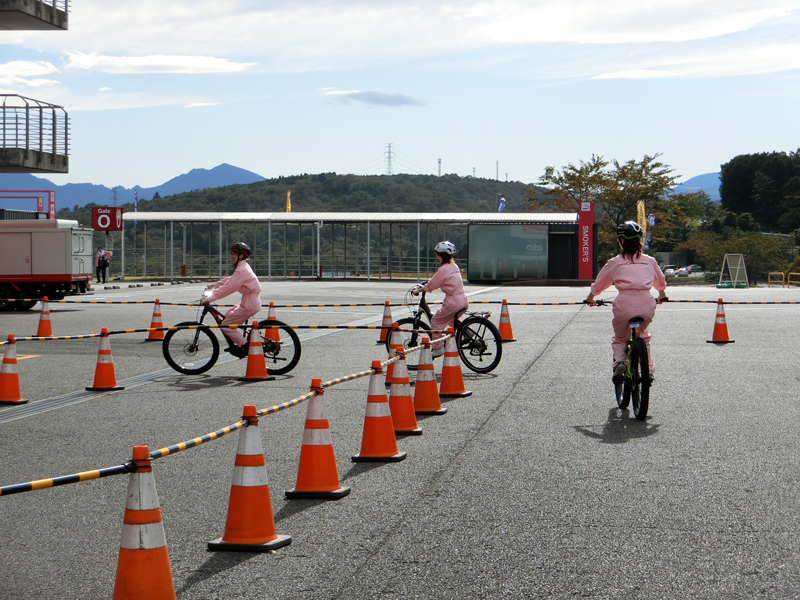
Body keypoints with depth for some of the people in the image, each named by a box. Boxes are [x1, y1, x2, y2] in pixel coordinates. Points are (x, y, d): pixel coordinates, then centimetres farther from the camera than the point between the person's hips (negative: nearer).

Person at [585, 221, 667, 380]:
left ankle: (620, 361, -6)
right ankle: (649, 368, 21)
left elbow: (598, 284, 21)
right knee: (643, 335, 30)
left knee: (620, 338, 21)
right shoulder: (649, 261, 15)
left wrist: (591, 297, 41)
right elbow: (661, 282, 34)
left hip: (625, 303, -3)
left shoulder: (615, 262, 8)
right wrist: (662, 295, 56)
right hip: (646, 304, 3)